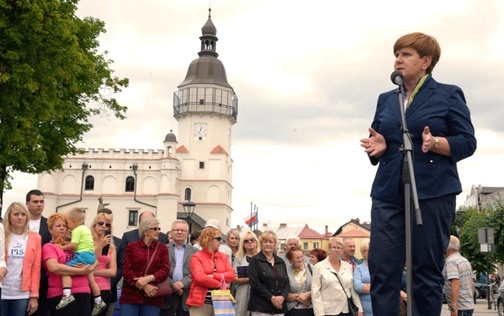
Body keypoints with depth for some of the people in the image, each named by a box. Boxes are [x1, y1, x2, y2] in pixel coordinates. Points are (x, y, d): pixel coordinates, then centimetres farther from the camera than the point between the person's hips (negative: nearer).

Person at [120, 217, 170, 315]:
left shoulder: (162, 248, 11)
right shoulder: (132, 246, 8)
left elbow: (165, 270, 0)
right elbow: (126, 270, -1)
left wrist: (148, 278, -17)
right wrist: (144, 286, -13)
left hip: (152, 298, 1)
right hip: (130, 295, -1)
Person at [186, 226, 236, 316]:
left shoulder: (223, 257, 13)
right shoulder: (196, 257, -3)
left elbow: (231, 274, 0)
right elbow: (200, 277, -17)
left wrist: (213, 276, -14)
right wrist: (219, 284, -9)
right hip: (201, 303, -5)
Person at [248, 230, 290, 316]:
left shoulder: (281, 262, 16)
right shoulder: (255, 260, 0)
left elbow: (286, 283, 12)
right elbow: (254, 283, -10)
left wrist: (282, 297, -9)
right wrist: (271, 298, -15)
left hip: (279, 307, 5)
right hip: (261, 307, -5)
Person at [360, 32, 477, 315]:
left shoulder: (449, 95, 4)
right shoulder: (386, 99, 18)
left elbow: (468, 142, -1)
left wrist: (435, 143, -19)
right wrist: (379, 147, -4)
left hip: (433, 193, -4)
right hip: (389, 193, 4)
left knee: (427, 271, 2)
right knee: (381, 270, -2)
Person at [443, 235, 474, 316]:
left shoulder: (451, 262, -14)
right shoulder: (465, 260, 15)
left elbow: (455, 284, -25)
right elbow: (472, 284, 21)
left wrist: (454, 307, -28)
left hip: (460, 308, -9)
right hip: (469, 305, 9)